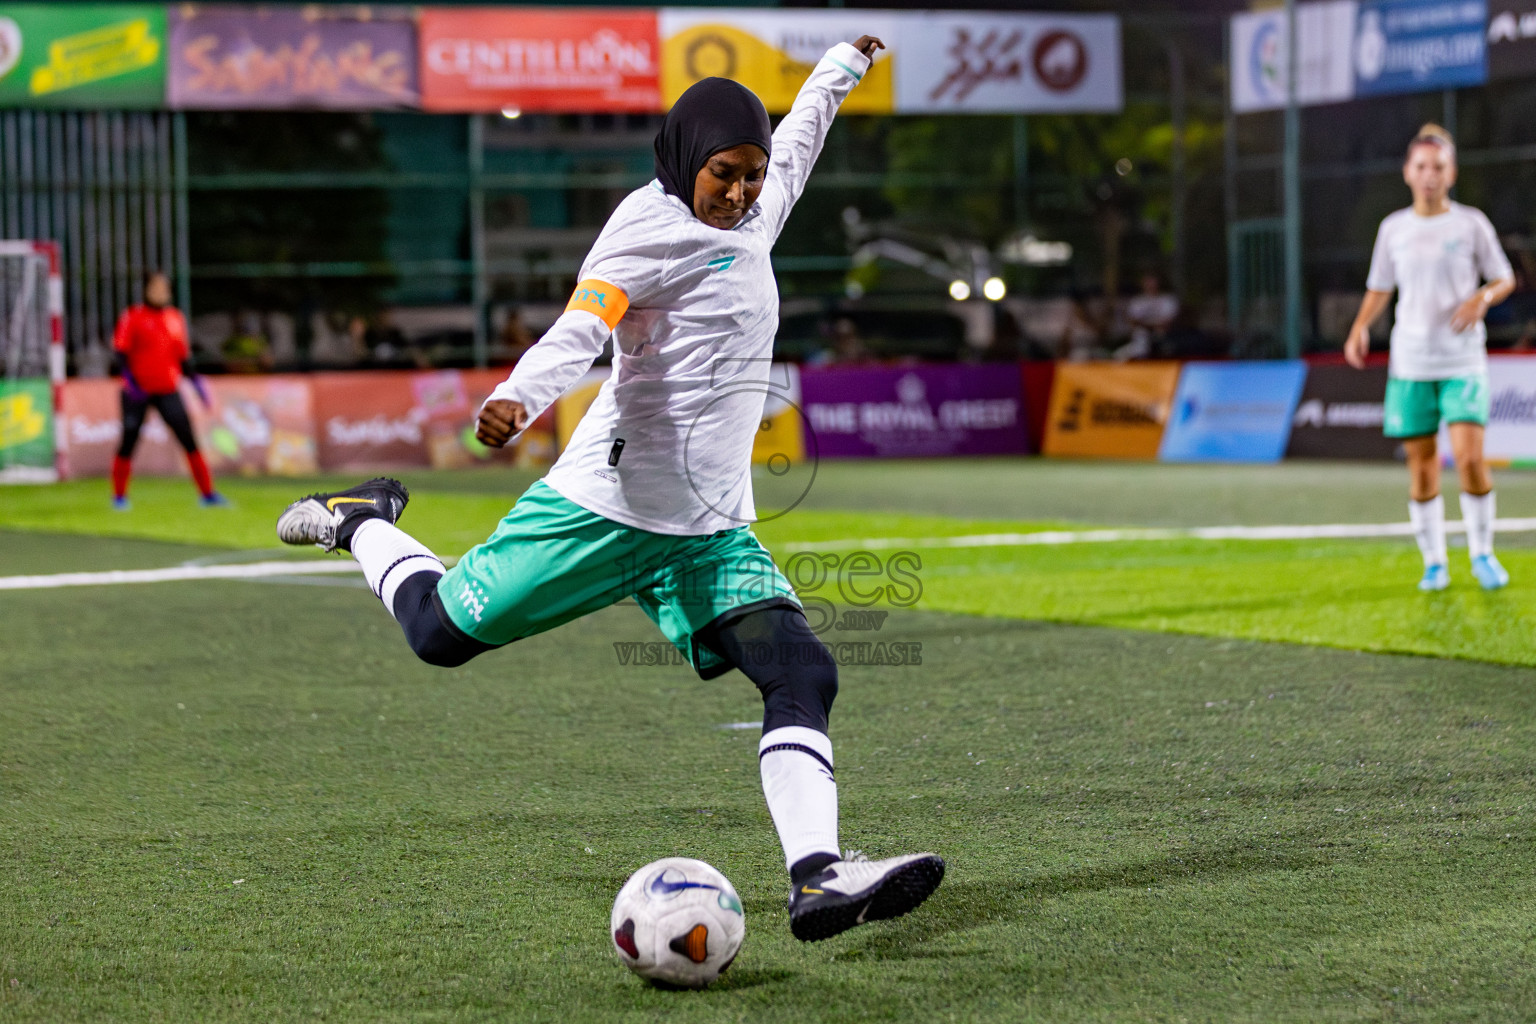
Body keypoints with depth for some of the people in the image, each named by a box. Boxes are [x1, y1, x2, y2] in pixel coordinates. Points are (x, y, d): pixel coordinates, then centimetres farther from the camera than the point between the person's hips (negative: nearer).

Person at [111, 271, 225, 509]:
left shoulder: (175, 318, 12)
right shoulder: (132, 317, -2)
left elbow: (183, 356, 17)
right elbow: (120, 352, -7)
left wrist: (195, 382, 9)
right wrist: (129, 379, -20)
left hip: (168, 391, 3)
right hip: (137, 391, -3)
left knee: (189, 440, -6)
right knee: (129, 442, -1)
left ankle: (207, 493, -4)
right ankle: (119, 496, 15)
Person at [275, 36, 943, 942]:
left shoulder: (753, 215, 12)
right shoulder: (650, 227, -13)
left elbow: (795, 141, 35)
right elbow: (578, 330, -28)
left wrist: (844, 65, 50)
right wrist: (516, 401, -46)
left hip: (711, 532, 7)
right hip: (605, 508, -6)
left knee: (805, 677, -13)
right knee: (442, 631, 4)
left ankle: (817, 877, -24)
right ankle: (363, 522, 34)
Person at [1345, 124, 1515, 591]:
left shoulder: (1471, 224, 0)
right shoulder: (1393, 228, 7)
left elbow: (1505, 278, 8)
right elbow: (1380, 287, 17)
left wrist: (1483, 297, -13)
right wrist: (1360, 327, 0)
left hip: (1463, 361, -2)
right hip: (1410, 363, 2)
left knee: (1470, 457, -15)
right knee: (1421, 465, 1)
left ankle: (1482, 553, 5)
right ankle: (1434, 562, 14)